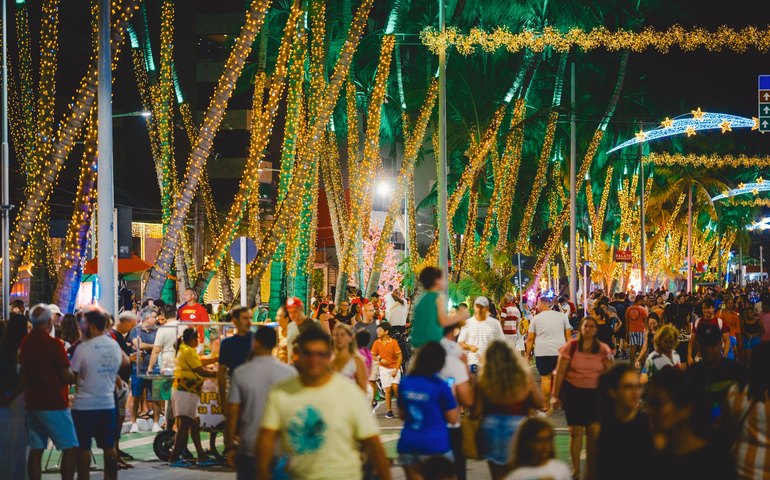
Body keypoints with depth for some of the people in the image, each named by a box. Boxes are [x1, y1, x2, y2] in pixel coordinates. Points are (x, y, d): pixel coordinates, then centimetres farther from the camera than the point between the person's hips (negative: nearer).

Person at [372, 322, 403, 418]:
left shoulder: (393, 342, -10)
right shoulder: (377, 343, -2)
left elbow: (400, 356, -7)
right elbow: (373, 356, 6)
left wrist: (396, 370, -12)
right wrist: (380, 359, -15)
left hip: (394, 368, -2)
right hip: (384, 368, 2)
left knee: (395, 387, -17)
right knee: (387, 390, -1)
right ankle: (389, 411, 7)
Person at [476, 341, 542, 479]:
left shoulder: (484, 383, -15)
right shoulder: (525, 378, -12)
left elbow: (475, 412, -8)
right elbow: (538, 403, 1)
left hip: (491, 429, 0)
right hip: (517, 430, 0)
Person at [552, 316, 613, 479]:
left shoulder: (603, 349, 1)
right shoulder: (571, 346, -3)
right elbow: (560, 372, -1)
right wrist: (556, 395, -2)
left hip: (595, 393, 1)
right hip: (573, 392, -1)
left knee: (594, 431, 1)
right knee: (576, 431, 0)